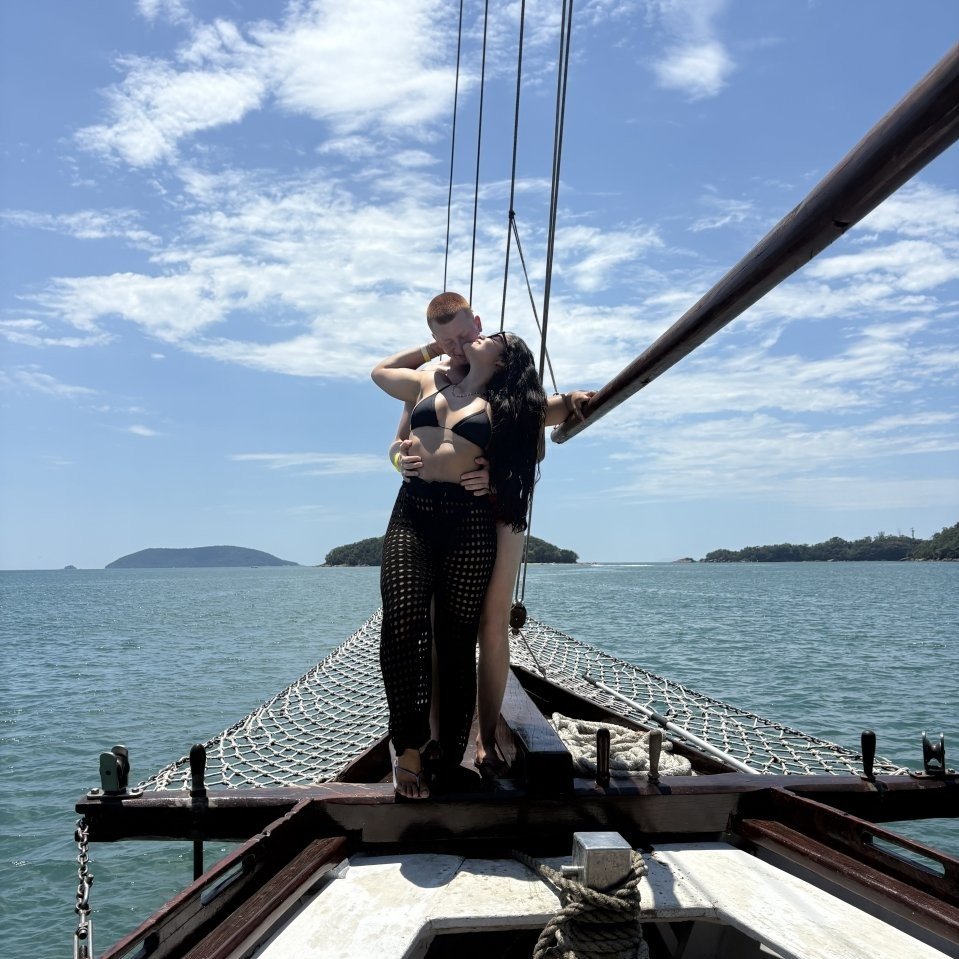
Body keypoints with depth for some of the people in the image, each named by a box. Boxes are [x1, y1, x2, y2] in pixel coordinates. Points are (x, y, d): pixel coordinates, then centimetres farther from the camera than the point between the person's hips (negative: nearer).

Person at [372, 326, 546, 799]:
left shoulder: (501, 409, 14)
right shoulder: (427, 383, 21)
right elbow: (381, 371, 38)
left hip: (468, 521, -1)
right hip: (411, 513, 1)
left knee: (457, 642, -2)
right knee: (402, 625, -20)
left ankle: (450, 760, 6)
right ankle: (408, 750, -11)